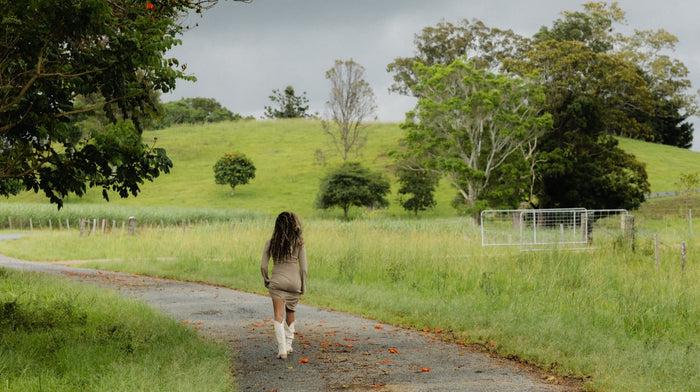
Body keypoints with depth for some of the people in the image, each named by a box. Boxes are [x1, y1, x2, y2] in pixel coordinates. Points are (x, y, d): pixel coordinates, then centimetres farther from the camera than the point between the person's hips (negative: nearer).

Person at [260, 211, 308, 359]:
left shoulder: (271, 243, -1)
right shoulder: (299, 243, -3)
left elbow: (263, 266, -1)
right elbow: (303, 268, -3)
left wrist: (266, 280, 15)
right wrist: (303, 286, 7)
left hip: (277, 281, -1)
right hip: (294, 281, 1)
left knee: (278, 315, -4)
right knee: (290, 312, 20)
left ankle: (282, 349, -15)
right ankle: (288, 345, 28)